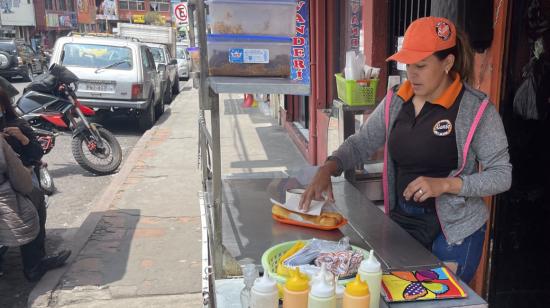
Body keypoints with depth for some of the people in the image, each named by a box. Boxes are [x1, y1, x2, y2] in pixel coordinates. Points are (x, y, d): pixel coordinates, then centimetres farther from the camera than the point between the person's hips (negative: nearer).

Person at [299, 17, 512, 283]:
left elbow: (502, 175, -10)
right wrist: (328, 168, -16)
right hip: (400, 221, 5)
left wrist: (445, 184, -24)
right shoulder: (396, 100, 0)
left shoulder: (476, 109, -14)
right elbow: (361, 143, 2)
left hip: (452, 231, -4)